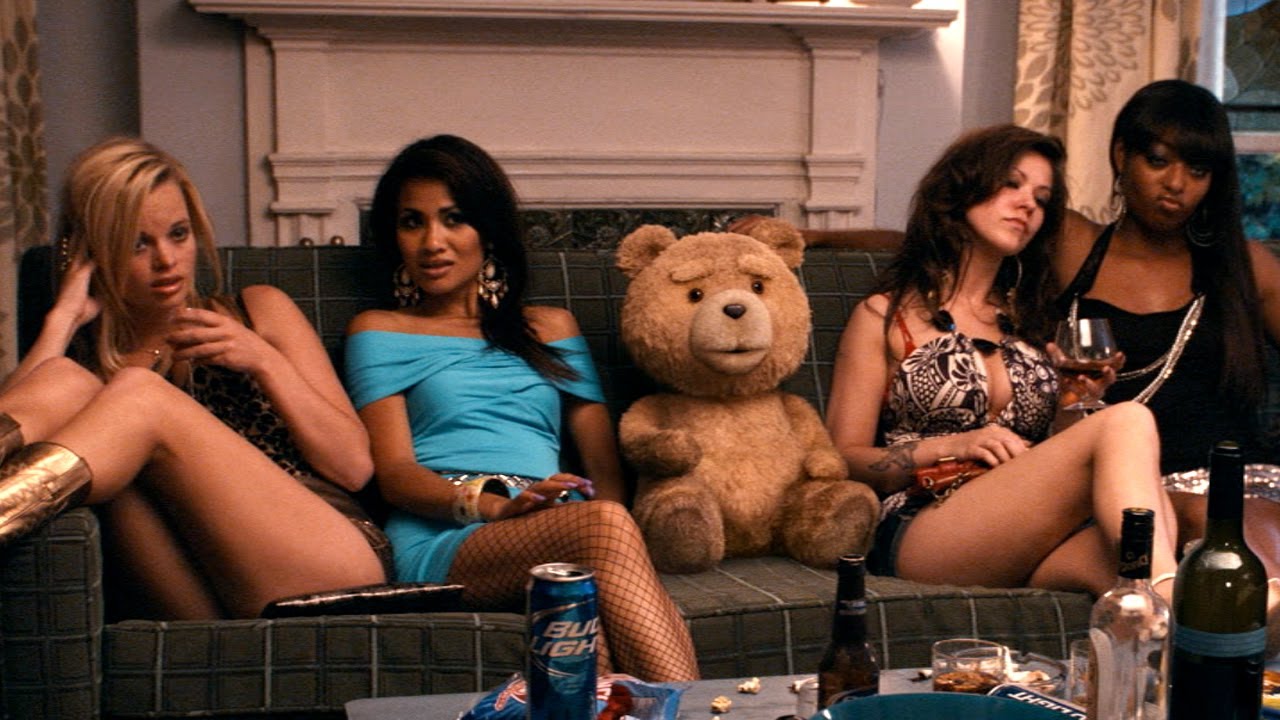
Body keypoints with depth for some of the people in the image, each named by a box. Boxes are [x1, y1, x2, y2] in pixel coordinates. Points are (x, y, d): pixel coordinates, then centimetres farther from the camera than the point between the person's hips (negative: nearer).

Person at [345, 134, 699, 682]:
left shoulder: (552, 328, 29)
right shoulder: (379, 332, 19)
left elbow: (604, 463, 21)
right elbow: (394, 473, 4)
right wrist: (495, 506, -17)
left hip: (559, 540, 3)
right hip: (442, 543, -3)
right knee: (604, 526, -37)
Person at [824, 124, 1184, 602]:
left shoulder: (1028, 320, 30)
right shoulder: (884, 318, 15)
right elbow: (844, 460, 6)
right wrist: (953, 446, -9)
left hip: (1028, 550, 5)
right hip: (919, 535, -4)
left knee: (1123, 558, -37)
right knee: (1127, 422, -29)